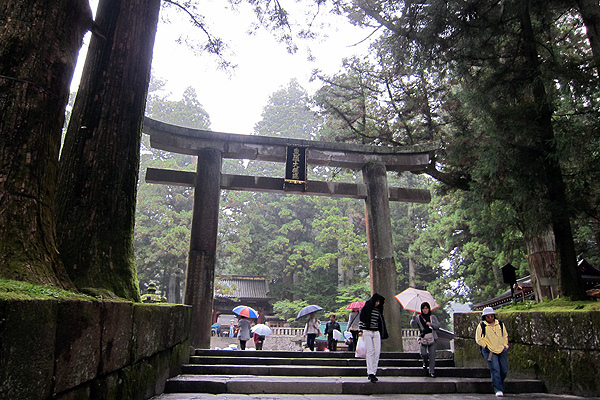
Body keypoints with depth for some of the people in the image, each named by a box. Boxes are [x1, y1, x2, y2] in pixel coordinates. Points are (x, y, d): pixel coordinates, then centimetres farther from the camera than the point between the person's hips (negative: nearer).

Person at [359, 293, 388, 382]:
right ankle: (370, 373, -12)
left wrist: (382, 334, 17)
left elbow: (381, 322, 19)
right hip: (367, 332, -5)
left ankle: (373, 372, 5)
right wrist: (361, 331, -4)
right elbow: (361, 319, -1)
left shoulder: (378, 310, 13)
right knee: (370, 352, -11)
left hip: (376, 333, 5)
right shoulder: (366, 307, -1)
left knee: (377, 352, -2)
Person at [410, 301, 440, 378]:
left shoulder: (433, 317, 12)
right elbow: (413, 325, 0)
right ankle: (425, 362, 19)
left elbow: (438, 326, 4)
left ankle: (432, 371, 7)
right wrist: (413, 318, -16)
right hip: (422, 338, 0)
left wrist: (431, 324, -12)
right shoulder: (418, 317, 10)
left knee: (432, 355, -5)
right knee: (423, 353, -14)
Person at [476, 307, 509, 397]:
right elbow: (479, 339, -3)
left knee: (504, 370, 5)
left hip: (502, 350, 4)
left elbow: (505, 335, 18)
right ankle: (498, 390, -8)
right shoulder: (482, 326, -6)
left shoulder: (500, 324, 6)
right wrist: (488, 347, -8)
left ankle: (499, 384, 30)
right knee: (495, 370, -14)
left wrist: (505, 346, 9)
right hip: (489, 351, -4)